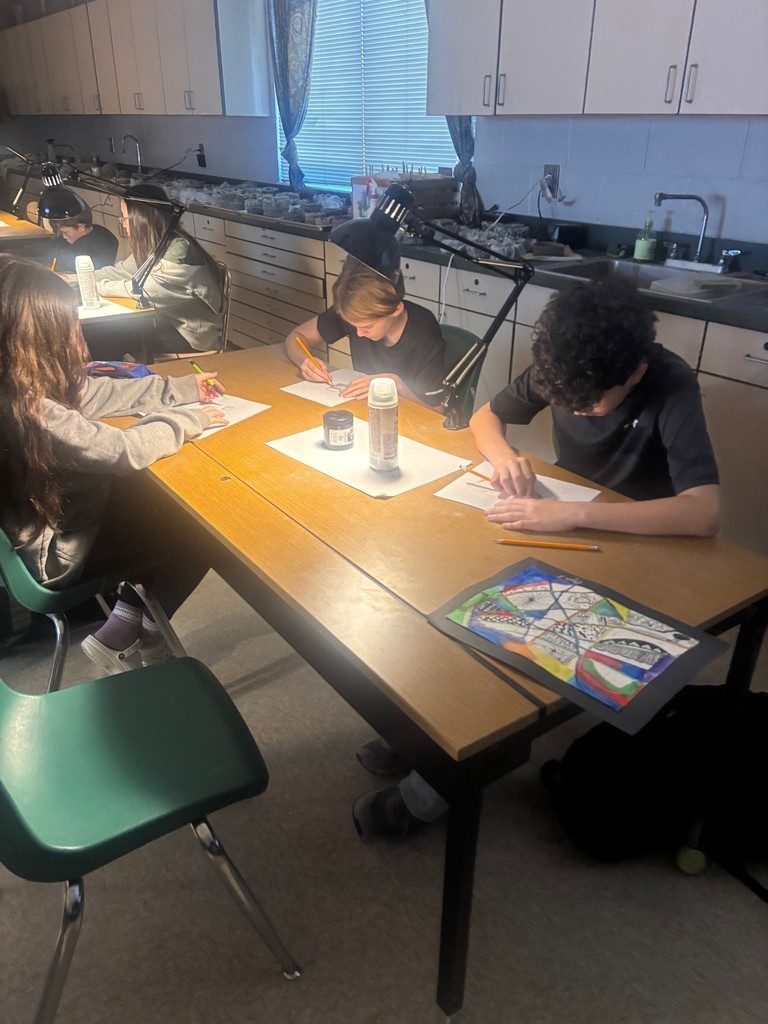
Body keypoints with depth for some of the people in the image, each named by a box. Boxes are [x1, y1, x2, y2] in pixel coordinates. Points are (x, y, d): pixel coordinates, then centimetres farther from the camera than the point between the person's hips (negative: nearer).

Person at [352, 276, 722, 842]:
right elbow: (485, 416, 4)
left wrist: (574, 513, -45)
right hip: (562, 522, 6)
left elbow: (705, 513, -37)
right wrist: (502, 451, -20)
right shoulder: (567, 368, -10)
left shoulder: (671, 386, -25)